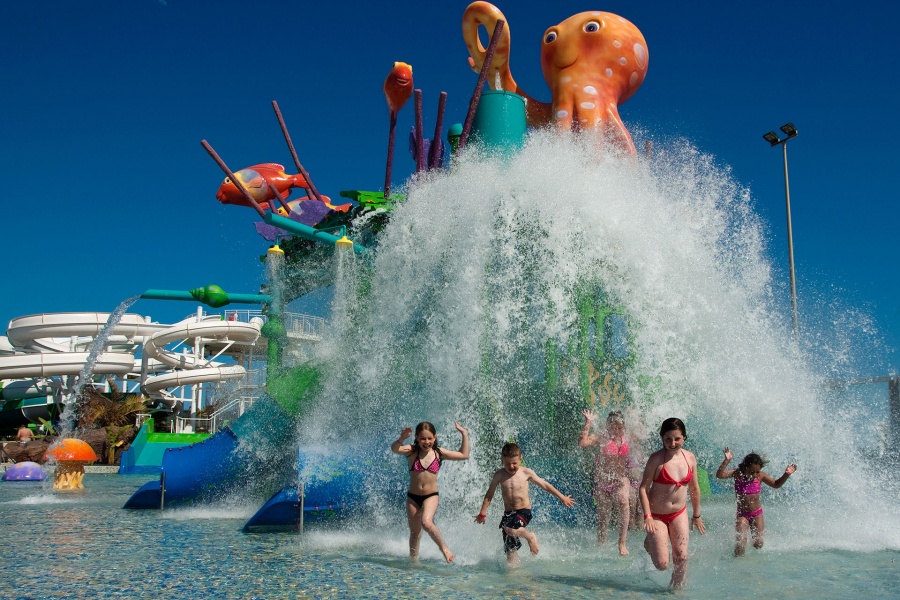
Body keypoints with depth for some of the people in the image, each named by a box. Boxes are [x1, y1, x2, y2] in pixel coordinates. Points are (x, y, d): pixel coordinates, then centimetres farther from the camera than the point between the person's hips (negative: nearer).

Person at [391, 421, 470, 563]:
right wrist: (401, 438, -49)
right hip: (413, 496, 1)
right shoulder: (412, 451, -9)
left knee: (426, 522, -26)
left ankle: (444, 547, -4)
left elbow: (464, 455, 4)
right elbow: (394, 449, -30)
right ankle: (414, 559, 33)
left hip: (431, 495, -1)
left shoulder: (439, 452, -4)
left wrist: (465, 435, -2)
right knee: (414, 531, 13)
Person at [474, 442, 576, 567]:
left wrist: (562, 498, 9)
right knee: (510, 549, -1)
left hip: (524, 511, -3)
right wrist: (483, 513, 7)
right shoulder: (499, 475, 0)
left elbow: (544, 485, 6)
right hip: (508, 513, 3)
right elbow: (490, 494, 9)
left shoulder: (526, 473, -4)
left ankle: (530, 536, -3)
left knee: (511, 529, -31)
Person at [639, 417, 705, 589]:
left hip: (679, 514, 4)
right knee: (662, 564, -4)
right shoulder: (656, 458, -17)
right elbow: (643, 487, -15)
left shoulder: (690, 457, -2)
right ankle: (650, 544, 28)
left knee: (681, 558, 0)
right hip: (656, 515, -4)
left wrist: (697, 515, 15)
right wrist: (647, 516, -22)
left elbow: (694, 488, 10)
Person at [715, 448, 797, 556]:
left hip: (757, 514, 2)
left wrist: (786, 475, -7)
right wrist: (726, 461, -41)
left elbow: (776, 484, 8)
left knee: (758, 544, 5)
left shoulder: (761, 476, -7)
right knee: (740, 543, -15)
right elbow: (719, 475, -28)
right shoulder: (737, 474, -14)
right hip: (742, 514, -2)